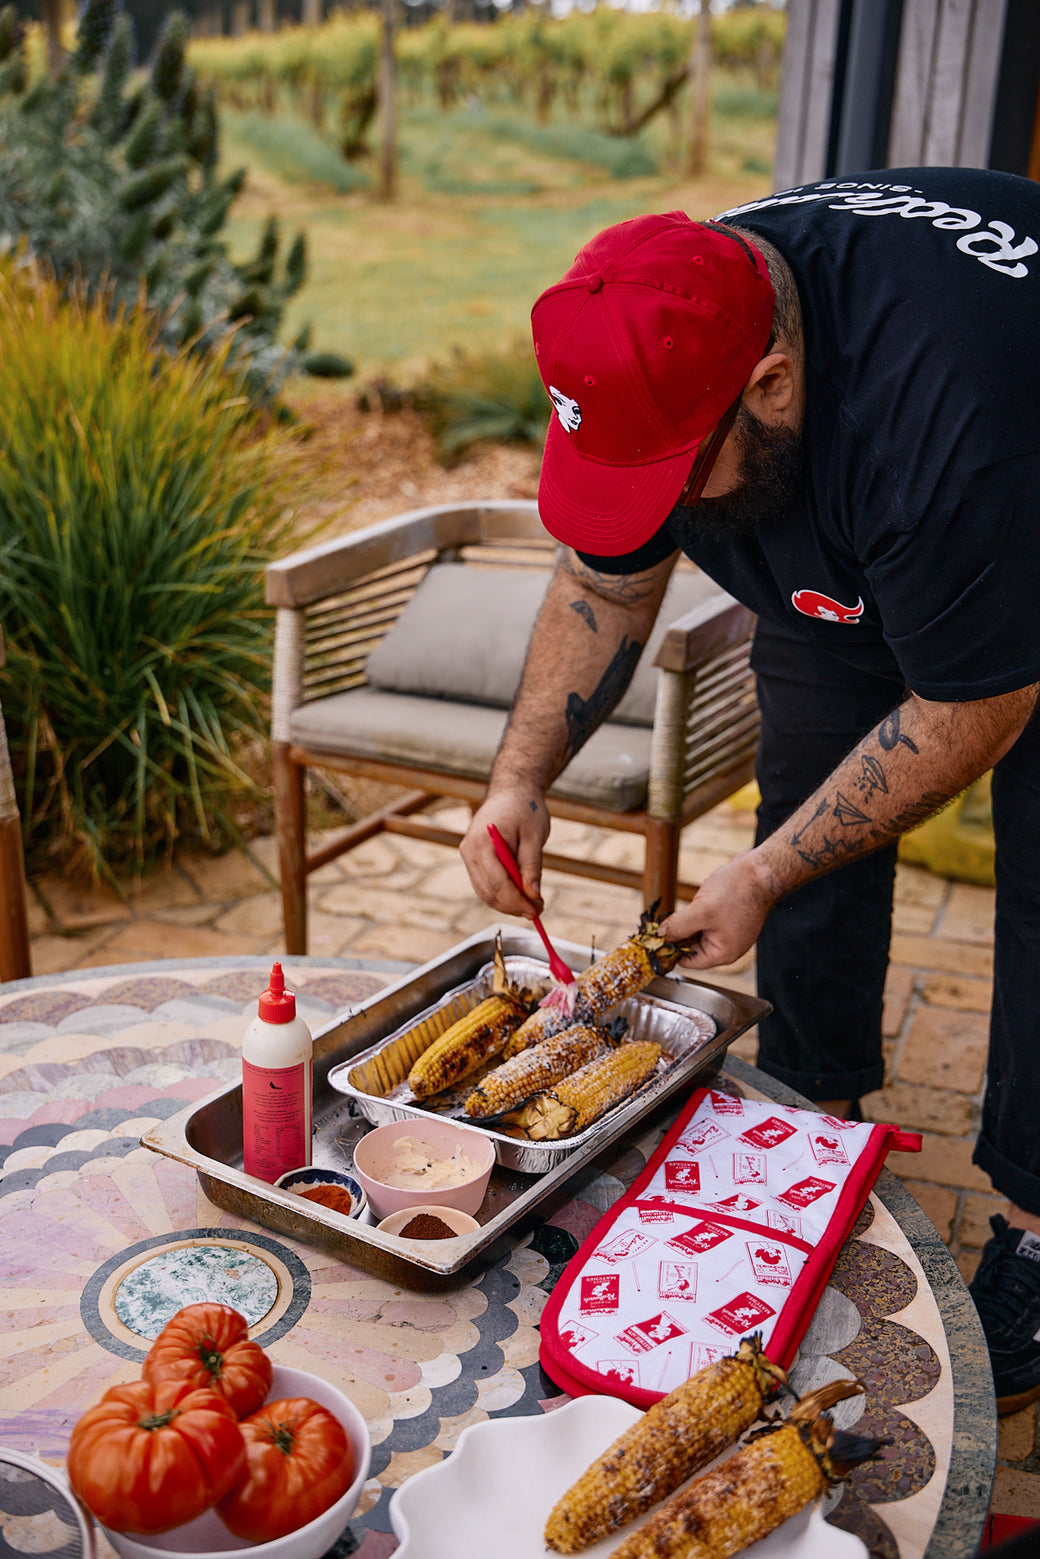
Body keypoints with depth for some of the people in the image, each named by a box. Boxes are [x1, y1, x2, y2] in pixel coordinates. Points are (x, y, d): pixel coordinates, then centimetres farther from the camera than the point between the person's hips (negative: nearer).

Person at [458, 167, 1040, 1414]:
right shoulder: (656, 352, -23)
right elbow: (604, 586, -8)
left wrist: (763, 878, -27)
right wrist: (520, 779, -18)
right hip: (838, 574, 6)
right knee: (811, 808, 3)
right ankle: (814, 1113, 21)